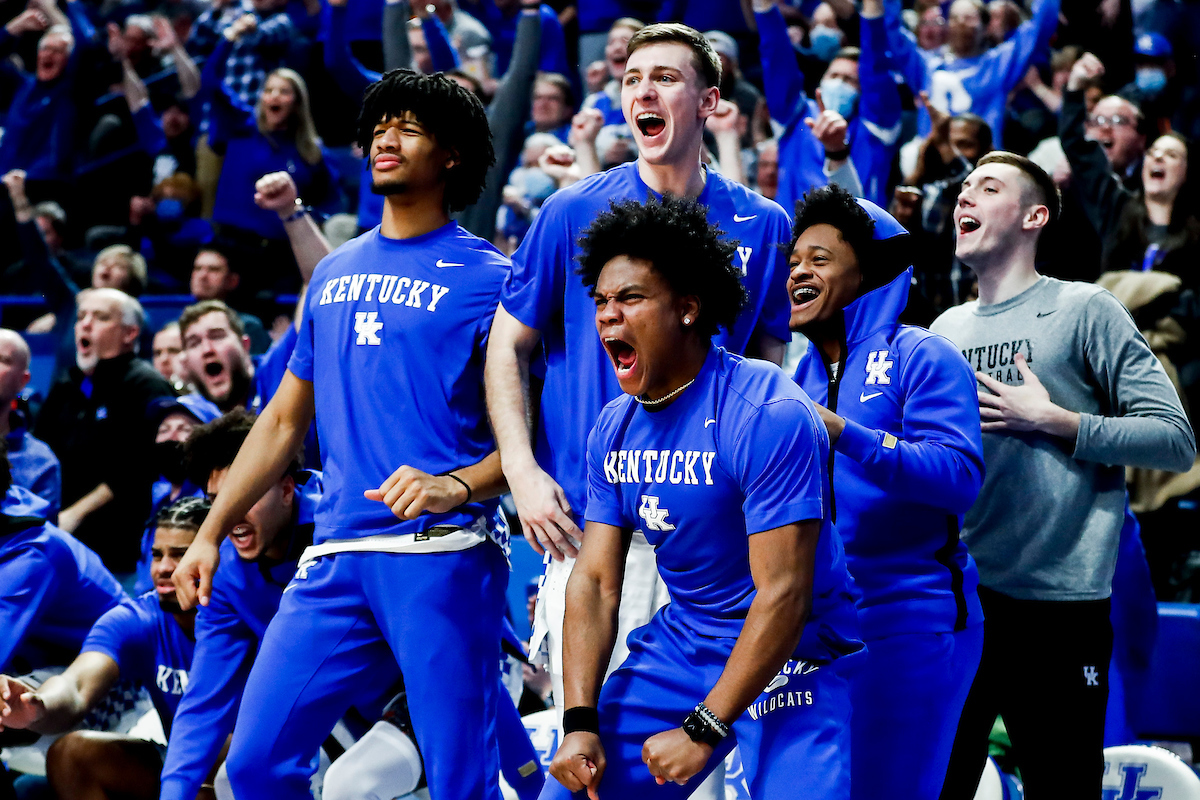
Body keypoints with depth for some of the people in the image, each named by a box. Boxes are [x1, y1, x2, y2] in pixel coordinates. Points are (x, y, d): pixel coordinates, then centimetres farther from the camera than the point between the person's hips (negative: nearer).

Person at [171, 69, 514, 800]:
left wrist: (455, 486, -21)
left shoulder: (487, 277, 1)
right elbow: (286, 420, 24)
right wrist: (211, 534, 19)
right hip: (338, 558, 6)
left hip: (441, 555, -6)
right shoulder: (335, 273, 19)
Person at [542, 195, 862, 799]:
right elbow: (595, 580, 4)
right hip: (682, 641, 6)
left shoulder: (767, 416, -21)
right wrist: (581, 722, -7)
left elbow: (783, 597, -24)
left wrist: (702, 731, -24)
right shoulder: (614, 429, 2)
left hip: (791, 656, -6)